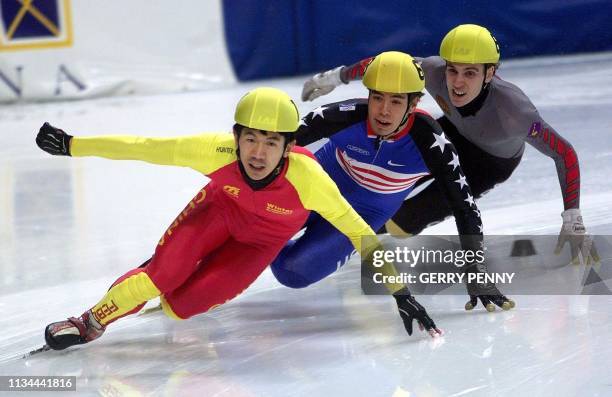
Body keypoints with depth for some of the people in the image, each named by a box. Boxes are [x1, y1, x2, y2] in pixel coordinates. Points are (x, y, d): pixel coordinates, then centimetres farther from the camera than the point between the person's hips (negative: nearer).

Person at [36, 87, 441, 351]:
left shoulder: (306, 177, -41)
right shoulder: (217, 151, -37)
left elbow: (358, 231, -33)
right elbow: (143, 148, -27)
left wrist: (400, 292, -31)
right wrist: (71, 144, -23)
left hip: (263, 239, 0)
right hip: (221, 207, 1)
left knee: (187, 301, -14)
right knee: (164, 271, -22)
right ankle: (91, 323, -1)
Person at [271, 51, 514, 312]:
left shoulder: (428, 141, -30)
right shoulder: (349, 116, -30)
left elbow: (464, 207, -25)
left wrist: (476, 275, -29)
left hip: (363, 214, -1)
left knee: (293, 273, -17)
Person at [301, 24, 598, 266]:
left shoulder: (512, 109, -44)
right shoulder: (433, 71, -35)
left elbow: (565, 153, -36)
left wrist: (573, 221, -41)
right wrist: (336, 77, -1)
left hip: (493, 163, -4)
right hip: (457, 131, 4)